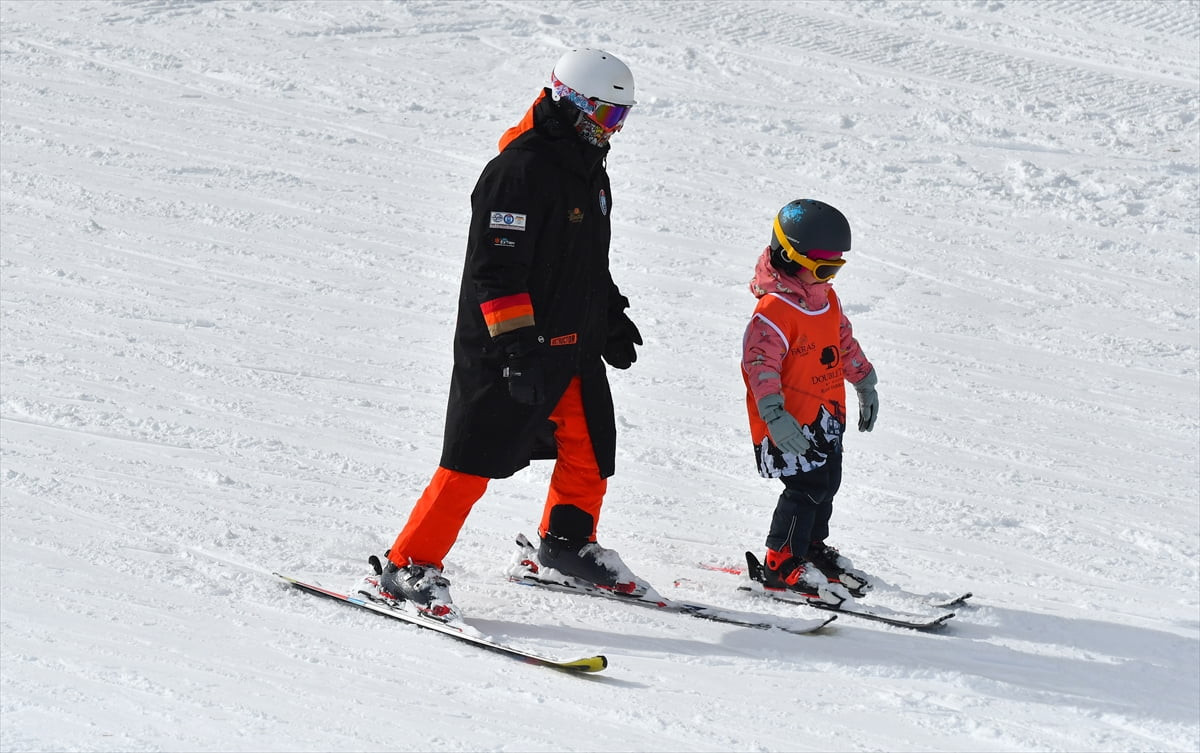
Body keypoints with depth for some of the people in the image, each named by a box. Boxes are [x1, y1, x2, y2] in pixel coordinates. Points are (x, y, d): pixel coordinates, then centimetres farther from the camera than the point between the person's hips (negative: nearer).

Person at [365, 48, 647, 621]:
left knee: (591, 449, 14)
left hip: (573, 347, 9)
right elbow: (494, 267, -23)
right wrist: (515, 346, -27)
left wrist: (611, 317, 22)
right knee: (473, 461, -8)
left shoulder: (589, 172, 12)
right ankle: (408, 566, 0)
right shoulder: (520, 171, -19)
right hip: (505, 351, -9)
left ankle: (567, 543, 36)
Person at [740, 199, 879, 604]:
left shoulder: (827, 301, 9)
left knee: (827, 483, 15)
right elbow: (760, 363, -27)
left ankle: (813, 546, 33)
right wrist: (774, 414, -35)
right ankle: (782, 563, -2)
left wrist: (865, 384, 32)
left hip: (827, 417, 9)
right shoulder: (774, 311, -21)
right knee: (805, 487, -12)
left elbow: (845, 342, 25)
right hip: (791, 422, -9)